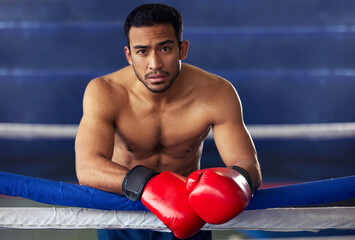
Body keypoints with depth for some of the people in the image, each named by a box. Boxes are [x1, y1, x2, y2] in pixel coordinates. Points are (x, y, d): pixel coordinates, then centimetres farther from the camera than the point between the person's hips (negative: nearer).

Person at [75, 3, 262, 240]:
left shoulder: (217, 94, -19)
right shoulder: (104, 93, -22)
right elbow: (87, 167, -35)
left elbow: (249, 165, -19)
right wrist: (147, 184, -53)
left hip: (187, 217, -2)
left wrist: (234, 183, -45)